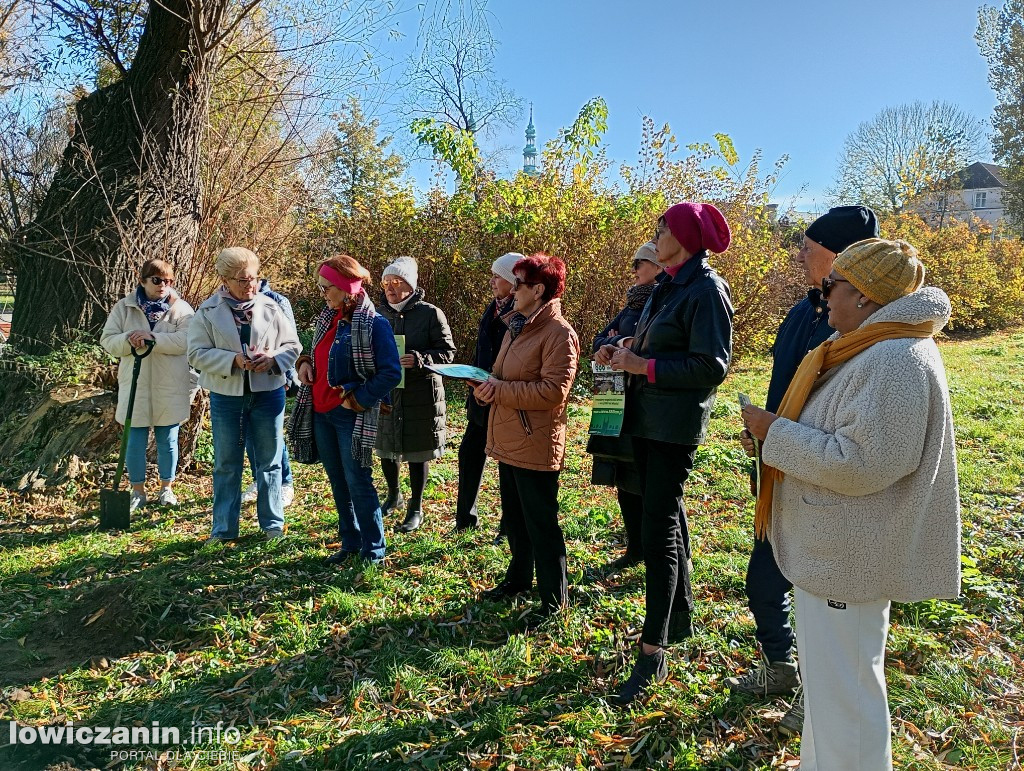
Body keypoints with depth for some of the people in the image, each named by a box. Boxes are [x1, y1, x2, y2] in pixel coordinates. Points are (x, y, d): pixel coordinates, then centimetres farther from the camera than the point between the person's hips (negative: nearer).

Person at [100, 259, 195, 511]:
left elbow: (186, 340, -16)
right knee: (134, 442, 7)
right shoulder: (124, 307, 4)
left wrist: (153, 338, -26)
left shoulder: (181, 308, -2)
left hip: (170, 388, -1)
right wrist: (128, 339, -20)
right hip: (135, 386, 1)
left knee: (167, 441, 11)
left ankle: (166, 489, 28)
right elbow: (108, 340, 1)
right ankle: (138, 491, 24)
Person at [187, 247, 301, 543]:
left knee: (269, 461, 10)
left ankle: (273, 523, 24)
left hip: (268, 394, 1)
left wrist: (274, 359, -16)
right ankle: (223, 529, 22)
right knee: (226, 464, 9)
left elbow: (293, 345, 4)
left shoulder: (270, 307, 0)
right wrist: (233, 360, -20)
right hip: (226, 397, -1)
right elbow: (196, 353, -6)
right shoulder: (208, 312, -3)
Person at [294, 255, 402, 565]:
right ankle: (350, 543, 30)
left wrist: (356, 399, -17)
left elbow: (391, 373, -18)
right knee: (338, 483, 16)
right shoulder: (328, 318, 8)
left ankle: (374, 552, 13)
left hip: (352, 417, -8)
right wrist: (306, 362, 1)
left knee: (358, 484, -1)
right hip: (321, 413, 8)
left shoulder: (374, 324, -16)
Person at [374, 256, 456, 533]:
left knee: (416, 453, 6)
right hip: (385, 393, 4)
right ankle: (393, 496, 41)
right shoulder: (379, 314, 5)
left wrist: (419, 359, -23)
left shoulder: (430, 314, -7)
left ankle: (416, 509, 23)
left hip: (421, 394, -4)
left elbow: (448, 352, -7)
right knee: (385, 448, 14)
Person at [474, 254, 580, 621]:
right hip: (508, 440, 9)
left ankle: (554, 600, 17)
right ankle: (519, 578, 40)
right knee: (513, 518, 22)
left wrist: (500, 390, -20)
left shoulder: (559, 333, -17)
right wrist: (487, 381, -1)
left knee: (540, 524, 2)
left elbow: (553, 390, -24)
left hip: (536, 446, -9)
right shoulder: (516, 326, 13)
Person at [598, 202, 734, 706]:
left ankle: (653, 653, 2)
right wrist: (624, 352, 3)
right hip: (647, 419, 9)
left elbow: (711, 365, -20)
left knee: (658, 530, -7)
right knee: (665, 516, 18)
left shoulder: (706, 290, -13)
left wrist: (644, 366, -21)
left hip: (677, 424, -9)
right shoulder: (667, 287, 14)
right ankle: (680, 616, 35)